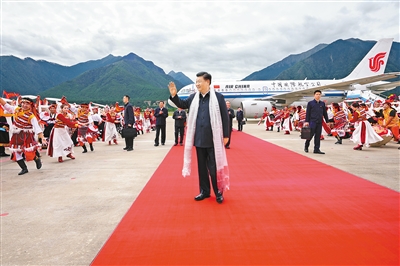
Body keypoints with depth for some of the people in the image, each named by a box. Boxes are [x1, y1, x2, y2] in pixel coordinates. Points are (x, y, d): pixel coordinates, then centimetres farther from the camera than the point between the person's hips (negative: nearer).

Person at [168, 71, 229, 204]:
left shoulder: (218, 97, -6)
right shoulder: (194, 97, 6)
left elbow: (225, 117, -5)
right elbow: (183, 104, 20)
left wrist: (226, 135, -7)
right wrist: (174, 95, 2)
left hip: (213, 139, -5)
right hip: (199, 139, 5)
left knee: (214, 167, 4)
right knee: (202, 167, 14)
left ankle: (218, 192, 21)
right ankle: (204, 191, 28)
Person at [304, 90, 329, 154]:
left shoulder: (322, 103, 12)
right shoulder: (310, 103, 2)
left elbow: (325, 113, 15)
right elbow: (307, 113, 0)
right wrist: (306, 121, -7)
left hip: (319, 122, 4)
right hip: (312, 122, -4)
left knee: (318, 136, 4)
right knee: (310, 134, -3)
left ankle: (316, 149, 8)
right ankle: (306, 146, 18)